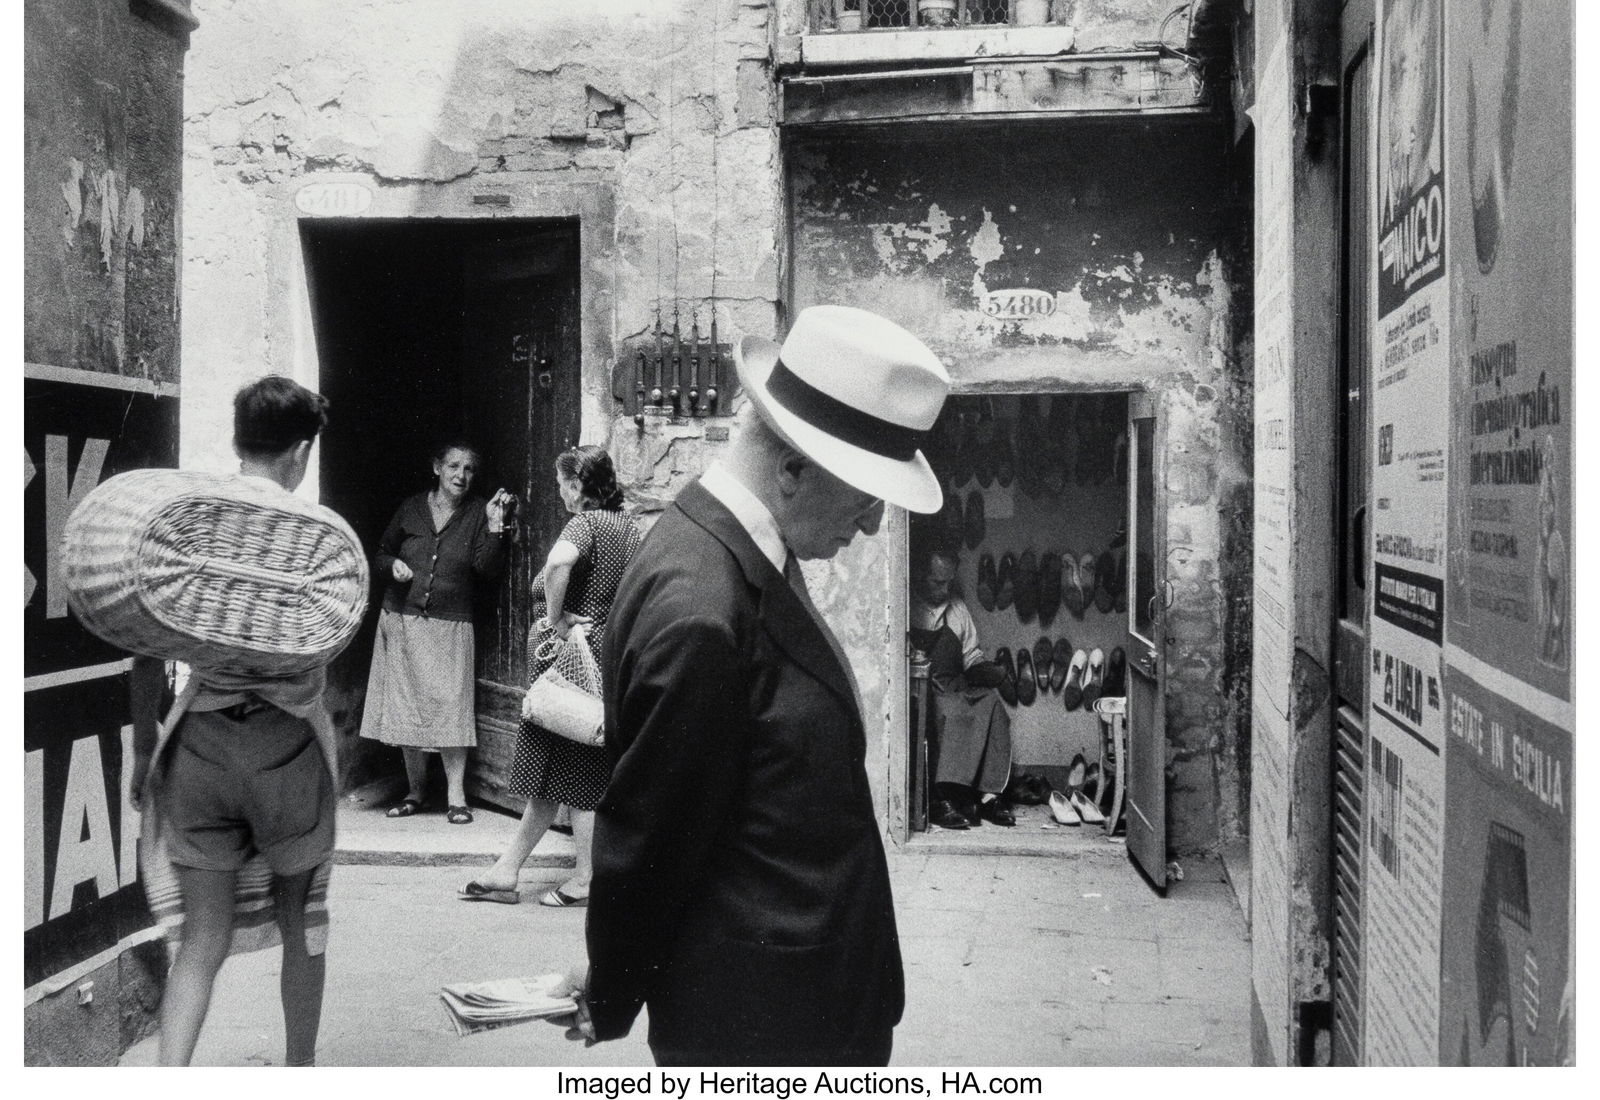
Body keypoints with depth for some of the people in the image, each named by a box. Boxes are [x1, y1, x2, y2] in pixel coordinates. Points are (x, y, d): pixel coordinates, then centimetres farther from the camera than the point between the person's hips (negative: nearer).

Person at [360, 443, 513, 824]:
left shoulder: (477, 517, 2)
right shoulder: (412, 508, 6)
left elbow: (488, 572, -8)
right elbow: (380, 553, 16)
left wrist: (495, 528, -18)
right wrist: (392, 565, -6)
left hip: (449, 627, -2)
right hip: (401, 621, 2)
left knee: (449, 706, -7)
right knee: (405, 705, 6)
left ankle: (455, 795, -1)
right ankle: (416, 789, 19)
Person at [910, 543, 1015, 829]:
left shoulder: (957, 607, 22)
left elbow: (971, 653, 27)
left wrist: (981, 668, 4)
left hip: (954, 686, 6)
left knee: (990, 701, -25)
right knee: (954, 709, -34)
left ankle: (989, 793, -29)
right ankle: (943, 798, -38)